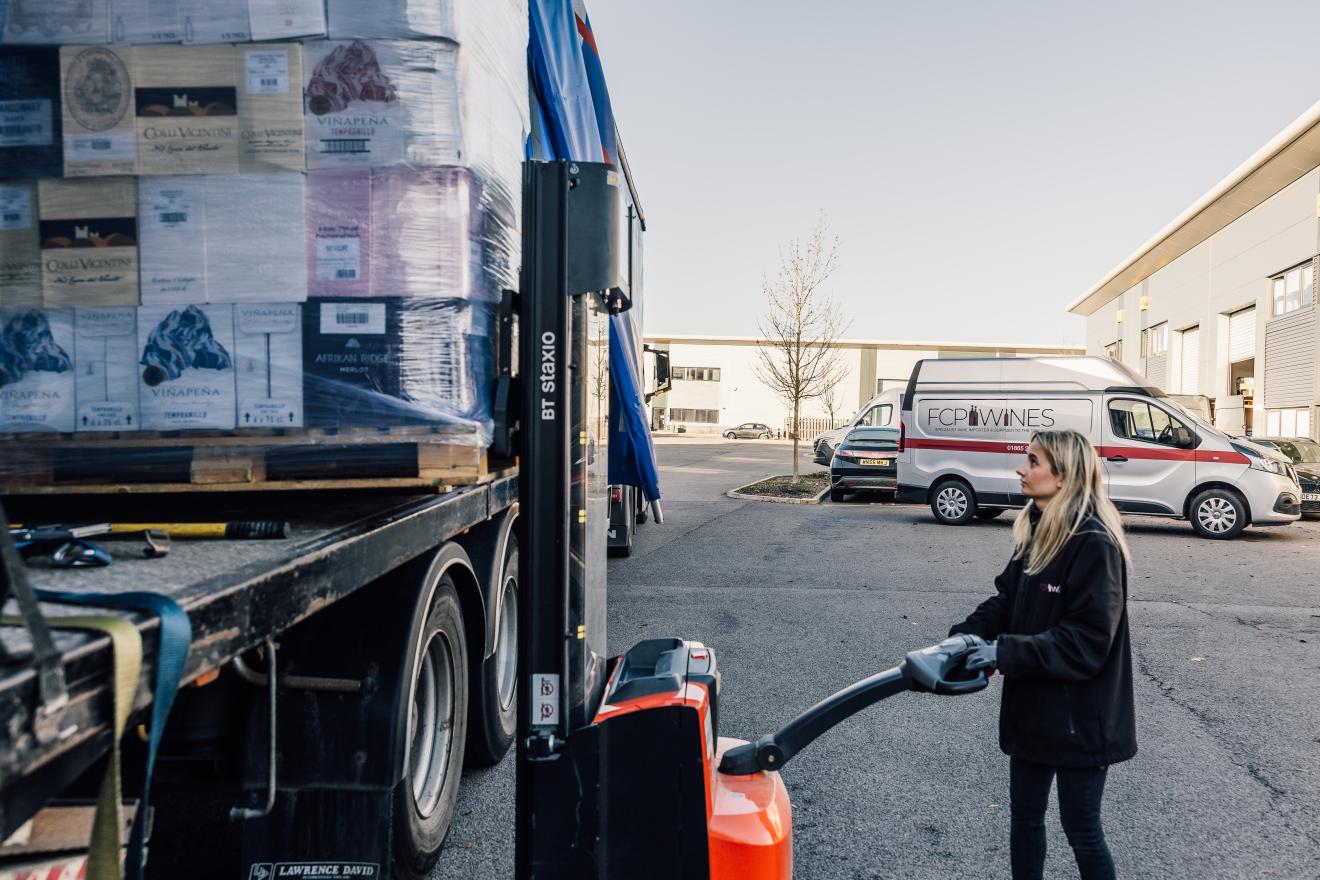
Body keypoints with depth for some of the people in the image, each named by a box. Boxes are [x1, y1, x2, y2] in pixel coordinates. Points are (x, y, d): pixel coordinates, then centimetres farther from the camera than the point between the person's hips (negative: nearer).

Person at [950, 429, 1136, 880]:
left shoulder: (1095, 544, -22)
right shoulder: (1036, 531, 4)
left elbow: (1086, 641, -25)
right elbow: (1006, 599, 9)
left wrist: (1006, 652, -26)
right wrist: (962, 637, -6)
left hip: (1079, 718, -8)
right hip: (1032, 710, 8)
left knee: (1081, 829, 10)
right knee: (1025, 817, 19)